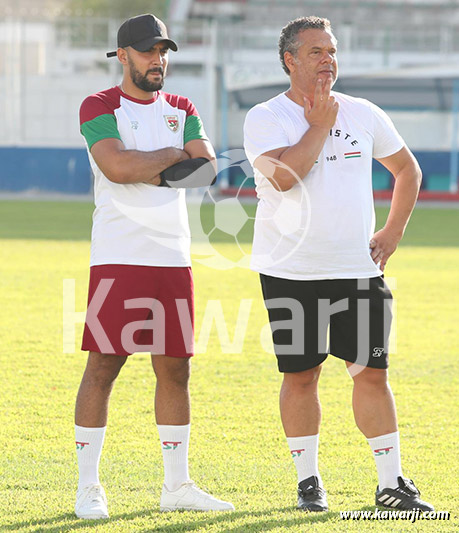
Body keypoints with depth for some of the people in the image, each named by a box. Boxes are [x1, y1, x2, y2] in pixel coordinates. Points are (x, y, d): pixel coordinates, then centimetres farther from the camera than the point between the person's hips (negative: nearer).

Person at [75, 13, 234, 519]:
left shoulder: (181, 110, 15)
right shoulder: (100, 108, -3)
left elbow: (205, 168, 1)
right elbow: (117, 167, -19)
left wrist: (146, 169, -11)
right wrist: (172, 155, -6)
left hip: (172, 258, 6)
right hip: (118, 258, -6)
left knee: (175, 370, 8)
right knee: (103, 368, -6)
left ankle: (176, 485, 15)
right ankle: (87, 487, 0)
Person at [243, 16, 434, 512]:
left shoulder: (364, 115, 7)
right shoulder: (266, 118, -5)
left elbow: (408, 170, 21)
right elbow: (284, 176, -23)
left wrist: (392, 233, 11)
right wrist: (319, 126, -14)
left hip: (358, 268, 2)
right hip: (291, 271, -2)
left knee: (371, 372, 0)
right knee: (301, 374, 3)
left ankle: (392, 484, 5)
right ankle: (308, 481, 16)